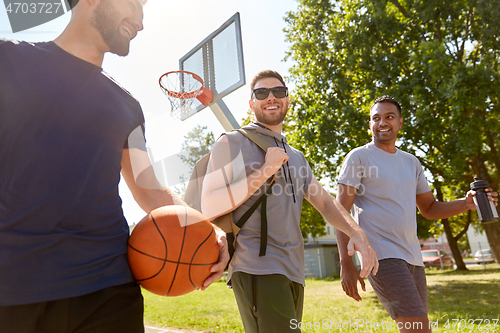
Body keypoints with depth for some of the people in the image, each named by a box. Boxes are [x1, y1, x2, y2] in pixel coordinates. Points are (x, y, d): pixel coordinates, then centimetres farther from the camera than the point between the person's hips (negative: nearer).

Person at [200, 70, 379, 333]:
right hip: (256, 268, -7)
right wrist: (265, 172, -13)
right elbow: (209, 207, -8)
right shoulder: (232, 143, 1)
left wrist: (357, 233, -1)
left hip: (293, 272, 7)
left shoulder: (295, 157, 22)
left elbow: (325, 203, 19)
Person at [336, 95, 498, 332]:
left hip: (412, 258, 7)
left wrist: (466, 203, 1)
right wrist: (346, 264, -16)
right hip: (381, 256, -7)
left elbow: (429, 209, 21)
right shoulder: (359, 157, -3)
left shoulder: (411, 162, 17)